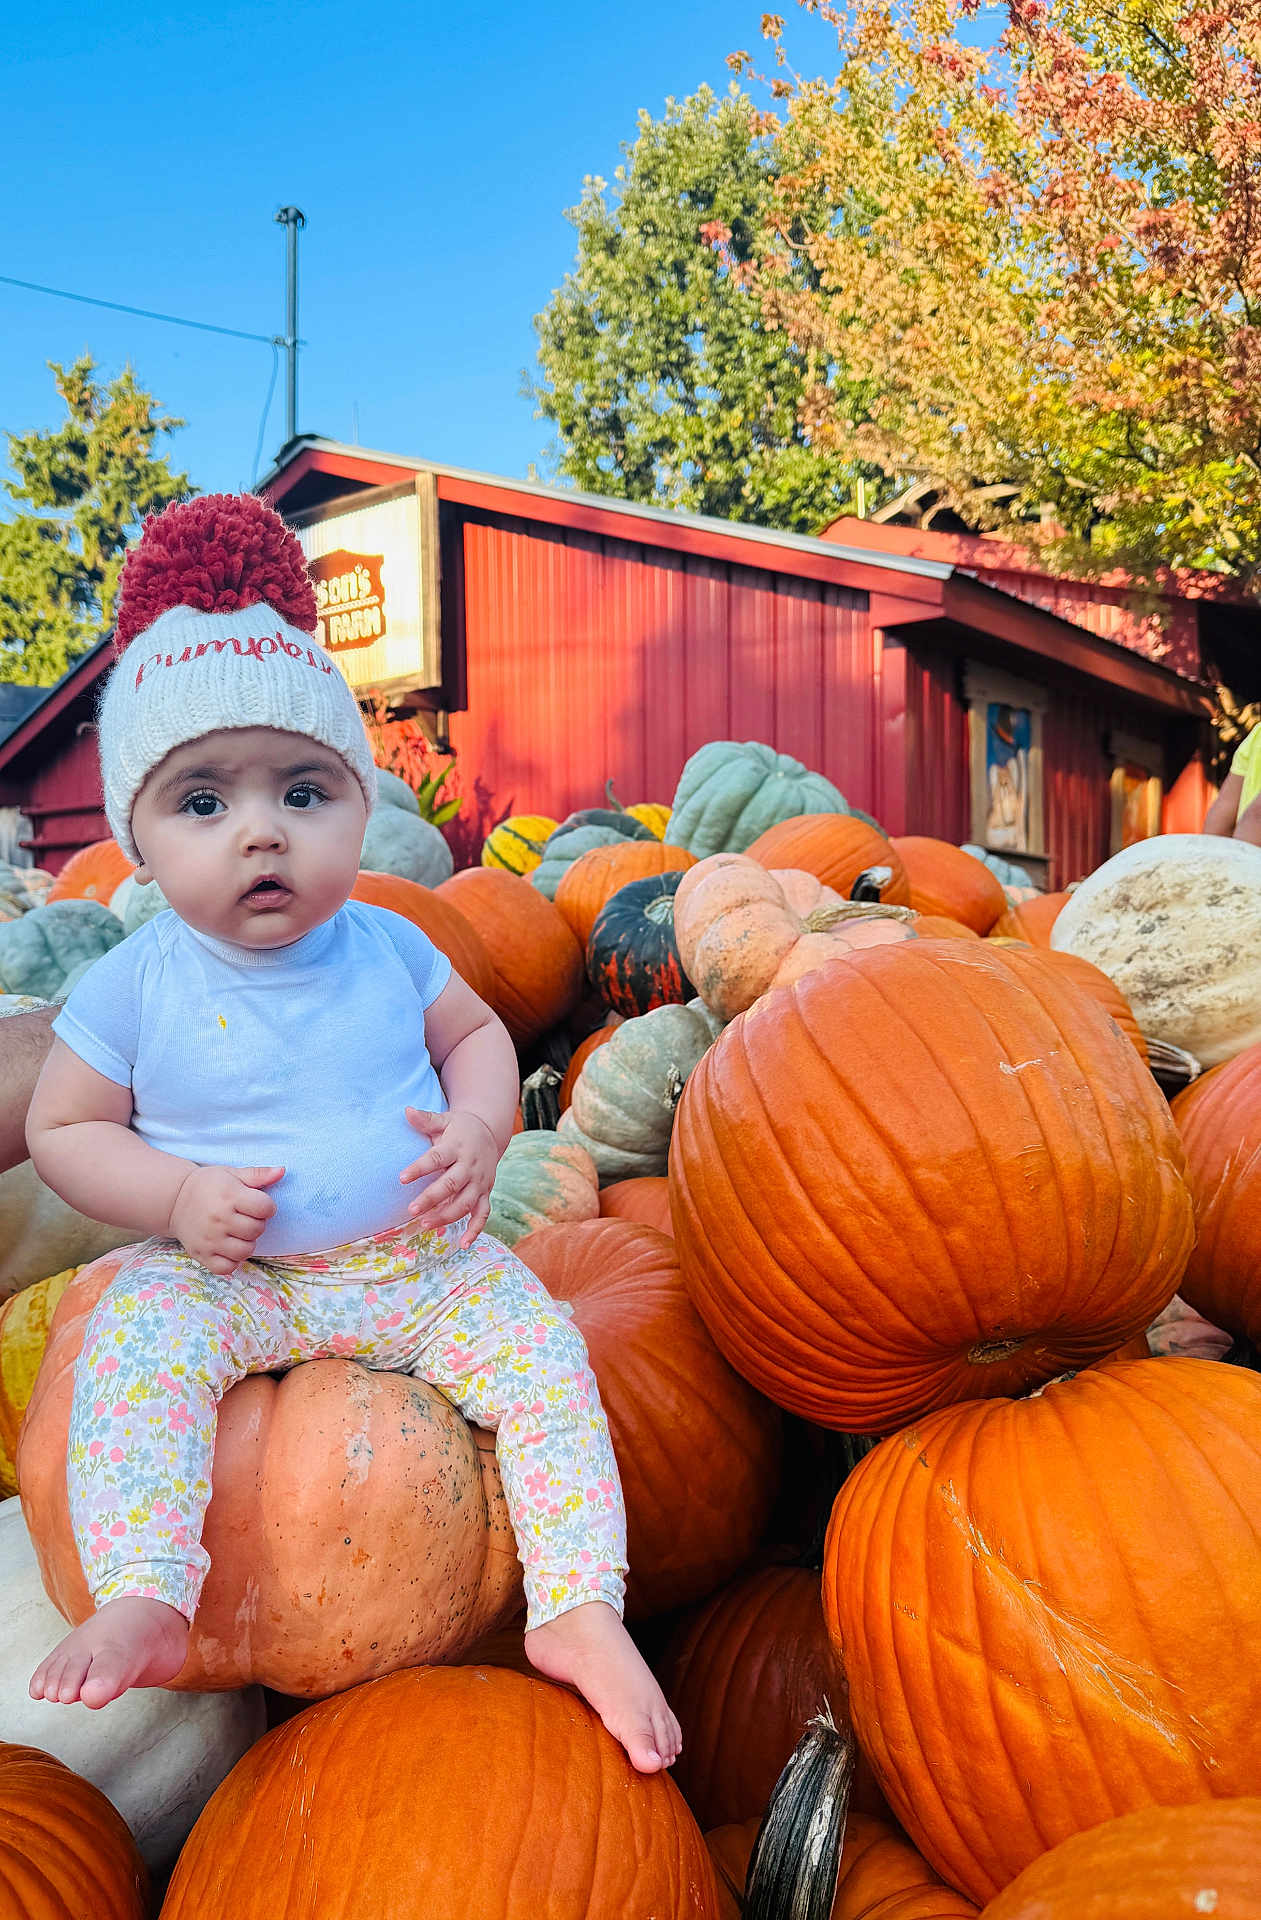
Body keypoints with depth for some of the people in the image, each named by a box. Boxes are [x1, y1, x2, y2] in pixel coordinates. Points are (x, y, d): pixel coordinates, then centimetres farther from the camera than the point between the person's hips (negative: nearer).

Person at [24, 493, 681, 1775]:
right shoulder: (136, 988, -8)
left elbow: (478, 1033, 10)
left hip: (422, 1262, 1)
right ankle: (141, 1603, -24)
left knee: (541, 1351, -17)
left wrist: (476, 1132, -11)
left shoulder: (388, 950, -3)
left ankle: (578, 1614, -11)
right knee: (131, 1345, -27)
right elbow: (63, 1130, 0)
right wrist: (180, 1199, -18)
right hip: (225, 1276, -1)